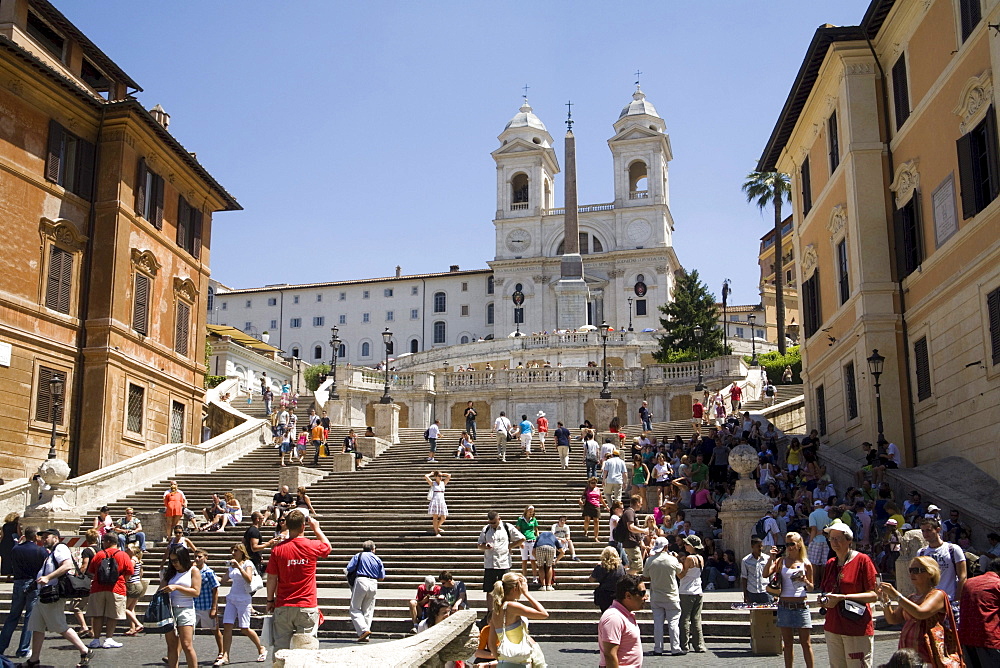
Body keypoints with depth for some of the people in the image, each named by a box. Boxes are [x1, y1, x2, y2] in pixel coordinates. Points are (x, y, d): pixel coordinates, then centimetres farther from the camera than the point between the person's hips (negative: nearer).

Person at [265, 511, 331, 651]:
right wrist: (316, 528, 30)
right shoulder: (313, 546, -4)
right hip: (307, 607, -1)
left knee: (281, 648, 7)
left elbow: (271, 578, 1)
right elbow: (327, 546, 20)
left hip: (283, 607, 1)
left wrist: (270, 600, 13)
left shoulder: (278, 549, -4)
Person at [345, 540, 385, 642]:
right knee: (368, 610, 10)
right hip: (374, 584, 4)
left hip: (361, 581, -4)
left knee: (355, 609, 2)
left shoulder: (358, 556, 5)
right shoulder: (377, 559, 13)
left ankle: (363, 630, -16)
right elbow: (382, 577, 12)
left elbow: (349, 569, -4)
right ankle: (365, 636, 6)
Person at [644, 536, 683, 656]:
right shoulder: (672, 560, -12)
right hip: (671, 597, -2)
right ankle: (675, 648, 4)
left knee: (657, 623, 6)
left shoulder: (650, 561, -7)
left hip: (655, 597, 2)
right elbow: (679, 570, 8)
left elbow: (645, 574, 7)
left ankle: (658, 649, 7)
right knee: (673, 623, 4)